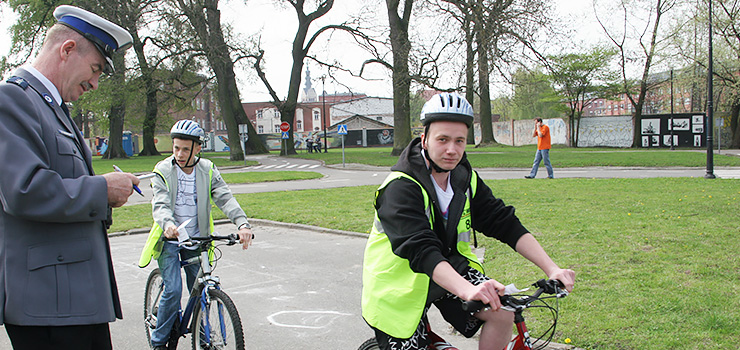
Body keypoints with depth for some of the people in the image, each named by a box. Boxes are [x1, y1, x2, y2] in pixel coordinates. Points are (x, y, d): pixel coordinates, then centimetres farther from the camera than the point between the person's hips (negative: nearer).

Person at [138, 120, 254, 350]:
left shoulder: (207, 170, -4)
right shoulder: (163, 171, -10)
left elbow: (225, 198, -15)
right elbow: (160, 205, -23)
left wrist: (242, 224, -33)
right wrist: (168, 224, -46)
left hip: (195, 239, 2)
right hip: (169, 239, -2)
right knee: (173, 291, -12)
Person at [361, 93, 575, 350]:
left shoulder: (465, 179, -4)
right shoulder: (401, 188, -26)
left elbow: (505, 223, -8)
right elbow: (421, 250, -39)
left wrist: (552, 268, -20)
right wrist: (467, 290, -55)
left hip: (451, 267, 5)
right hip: (401, 282, -5)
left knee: (502, 313, -13)